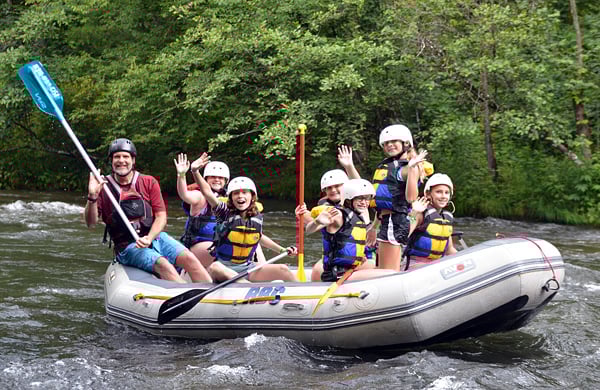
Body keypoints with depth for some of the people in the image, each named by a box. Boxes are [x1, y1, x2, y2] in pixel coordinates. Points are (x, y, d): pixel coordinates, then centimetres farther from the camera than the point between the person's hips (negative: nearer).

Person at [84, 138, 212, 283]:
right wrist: (92, 197, -22)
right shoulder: (103, 188, 2)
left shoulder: (149, 182, 8)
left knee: (190, 259, -20)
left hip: (155, 237, 3)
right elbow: (91, 223, -5)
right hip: (127, 246, -3)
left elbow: (161, 216, 2)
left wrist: (149, 239, -16)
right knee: (162, 264, -30)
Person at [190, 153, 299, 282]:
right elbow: (207, 192, -24)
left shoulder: (258, 218, 4)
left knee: (283, 270, -13)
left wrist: (282, 250, 25)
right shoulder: (225, 213, -8)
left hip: (247, 269, 4)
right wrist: (195, 172, -38)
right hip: (224, 268, -4)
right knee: (215, 268, -40)